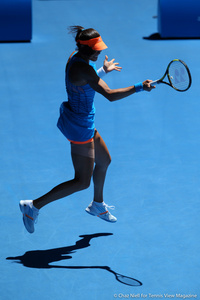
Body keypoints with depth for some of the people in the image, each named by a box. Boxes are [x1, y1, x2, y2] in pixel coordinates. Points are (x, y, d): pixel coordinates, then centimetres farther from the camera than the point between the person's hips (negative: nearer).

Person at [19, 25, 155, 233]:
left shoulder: (75, 57, 1)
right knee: (82, 182, -2)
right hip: (80, 127, -10)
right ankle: (34, 206, 1)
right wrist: (139, 87, -26)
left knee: (104, 160, 27)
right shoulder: (83, 68, -29)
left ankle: (97, 205, 47)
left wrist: (103, 70, 27)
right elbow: (110, 95, -32)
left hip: (79, 121, 10)